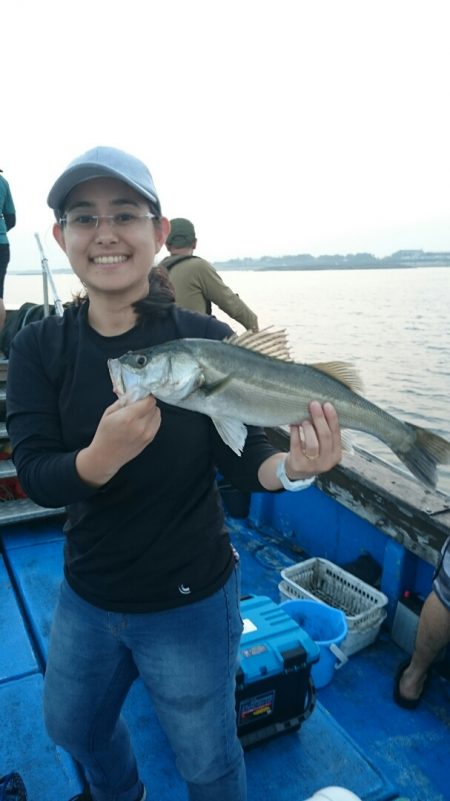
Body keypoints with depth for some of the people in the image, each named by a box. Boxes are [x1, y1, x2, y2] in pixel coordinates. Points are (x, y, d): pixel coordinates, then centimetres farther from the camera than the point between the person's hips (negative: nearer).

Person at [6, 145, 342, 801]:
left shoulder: (207, 339, -17)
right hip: (86, 596, 4)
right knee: (73, 729, 31)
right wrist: (101, 456, -37)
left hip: (190, 602, -3)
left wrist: (292, 469, -35)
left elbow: (239, 456, -14)